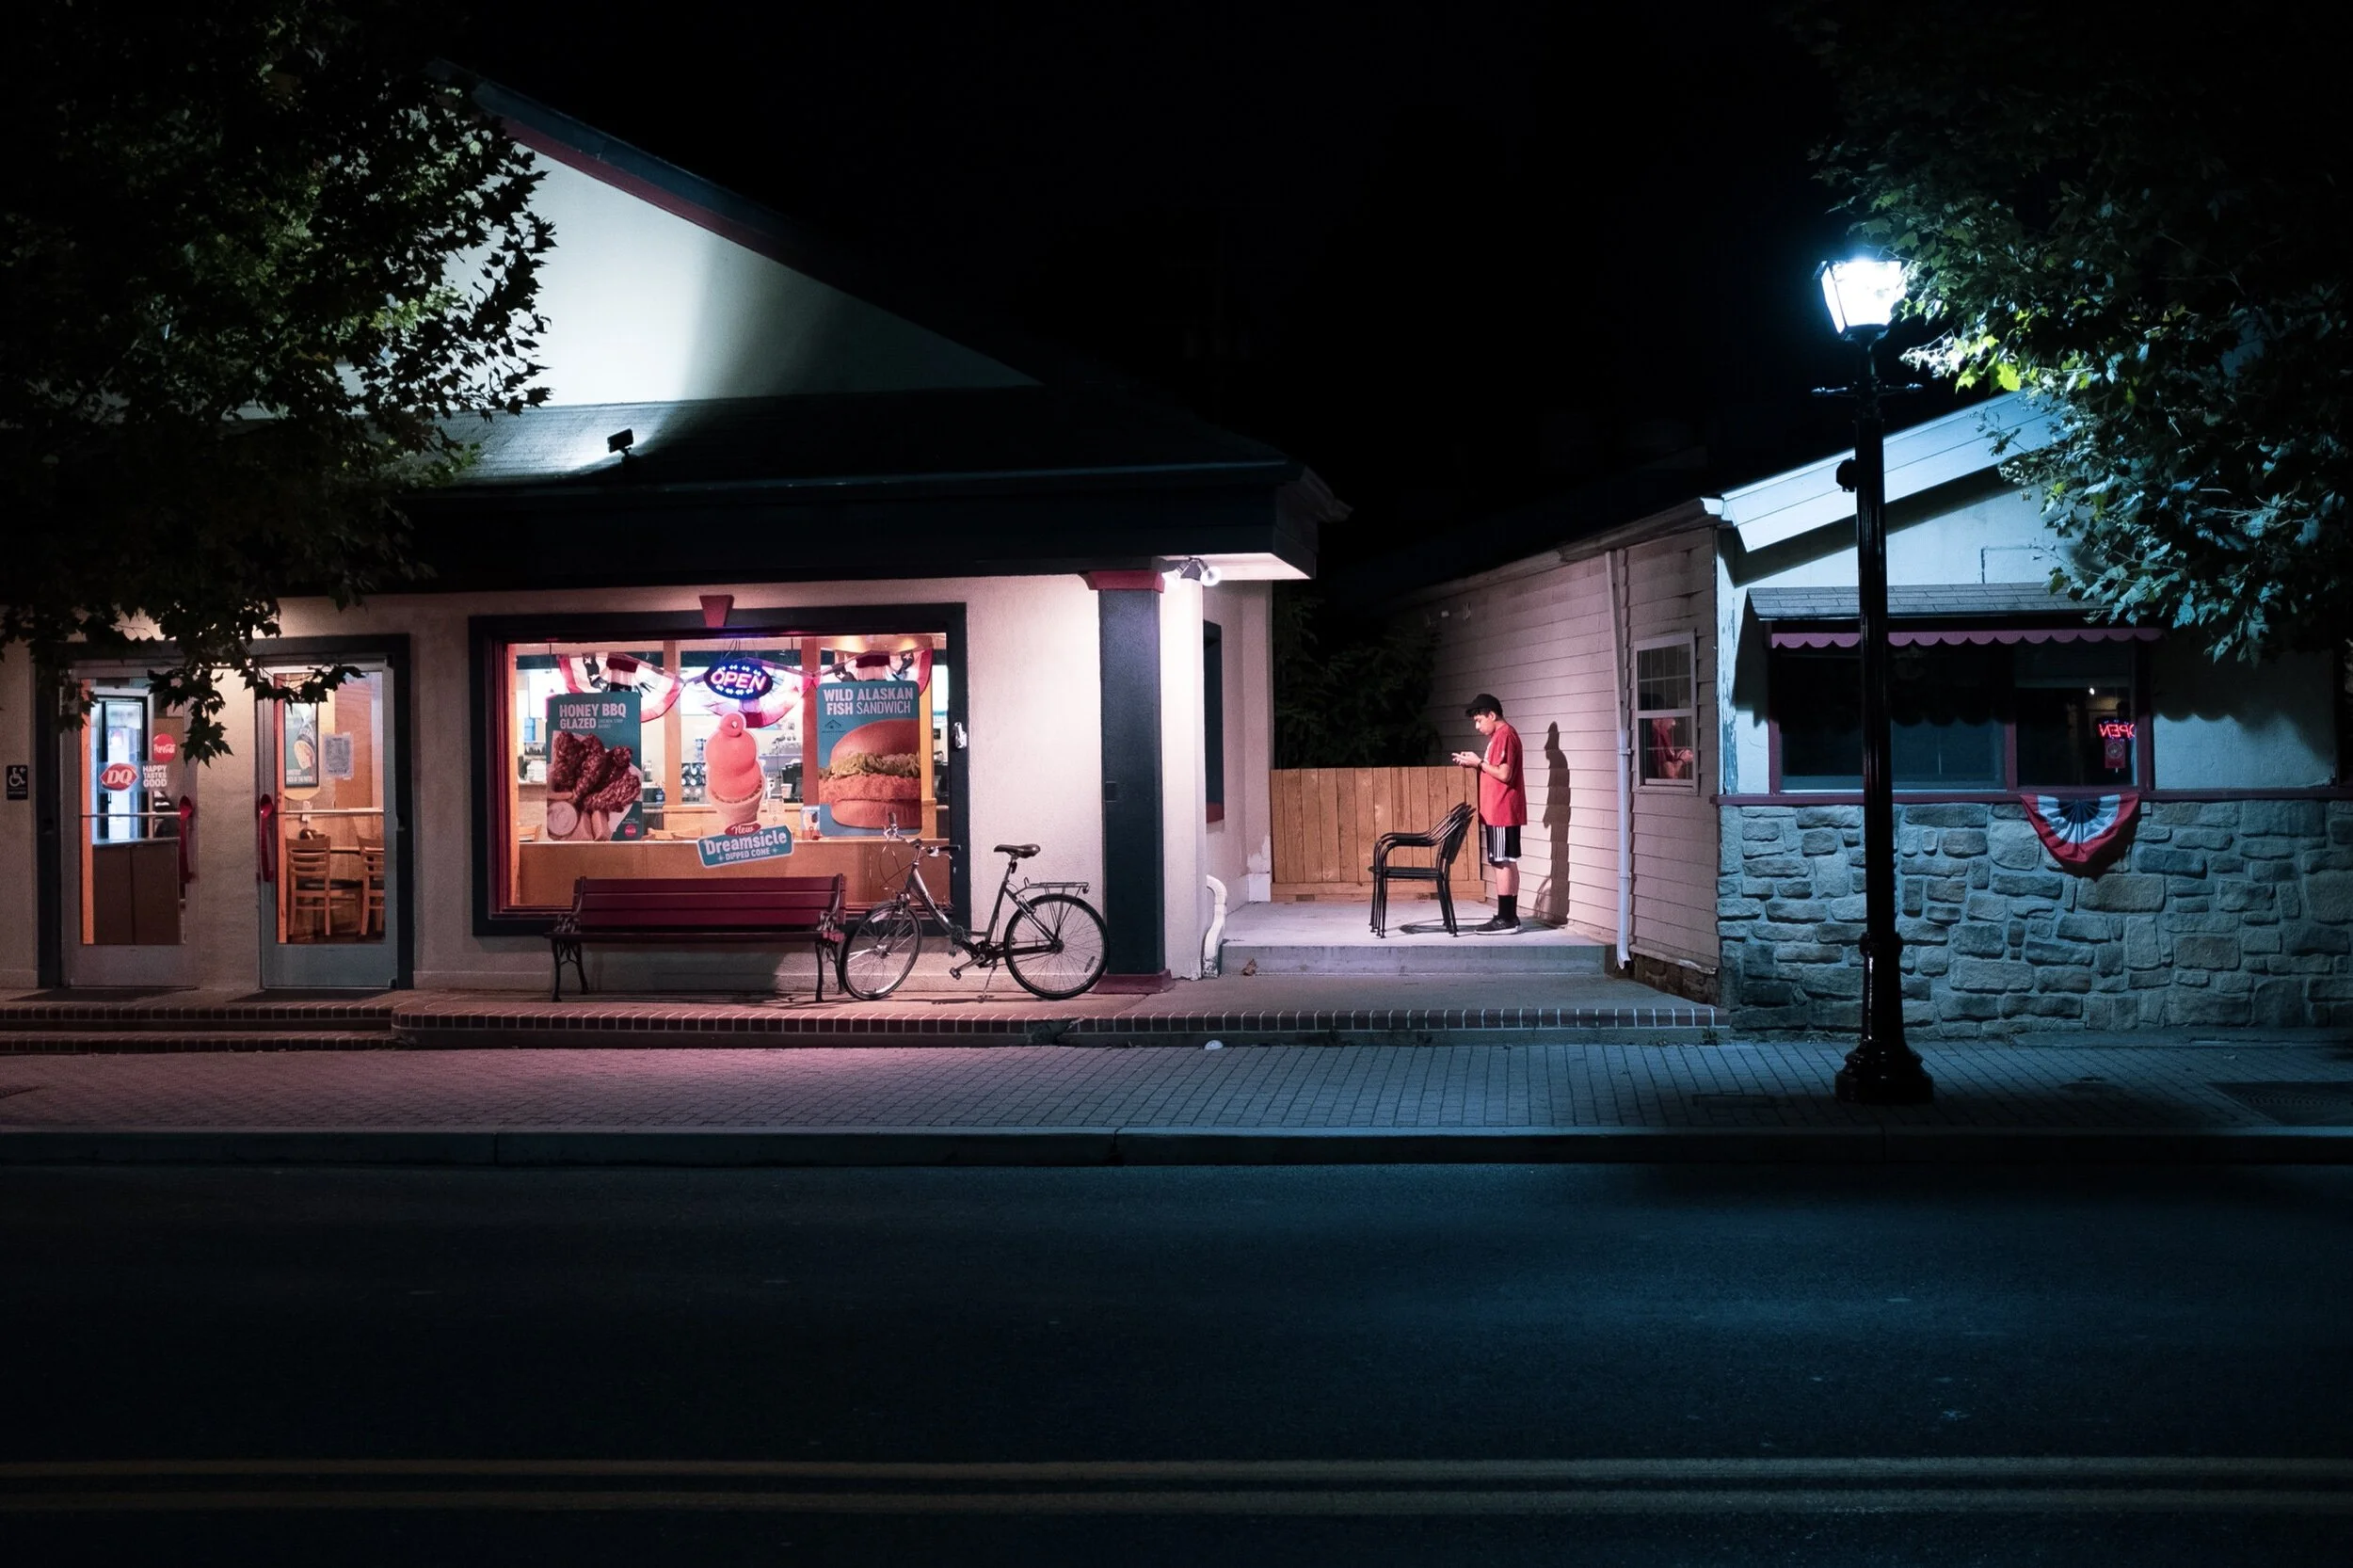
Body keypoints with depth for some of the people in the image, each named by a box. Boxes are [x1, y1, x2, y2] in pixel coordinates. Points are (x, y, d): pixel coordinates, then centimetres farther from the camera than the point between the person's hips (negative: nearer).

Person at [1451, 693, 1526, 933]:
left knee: (1503, 863, -8)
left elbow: (1504, 774, -20)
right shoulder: (1499, 735, 18)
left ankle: (1506, 919, -8)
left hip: (1502, 812, -10)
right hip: (1497, 811, 10)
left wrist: (1479, 762, -12)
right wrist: (1476, 763, 9)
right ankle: (1509, 916, 13)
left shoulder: (1505, 735, -14)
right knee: (1506, 863, 10)